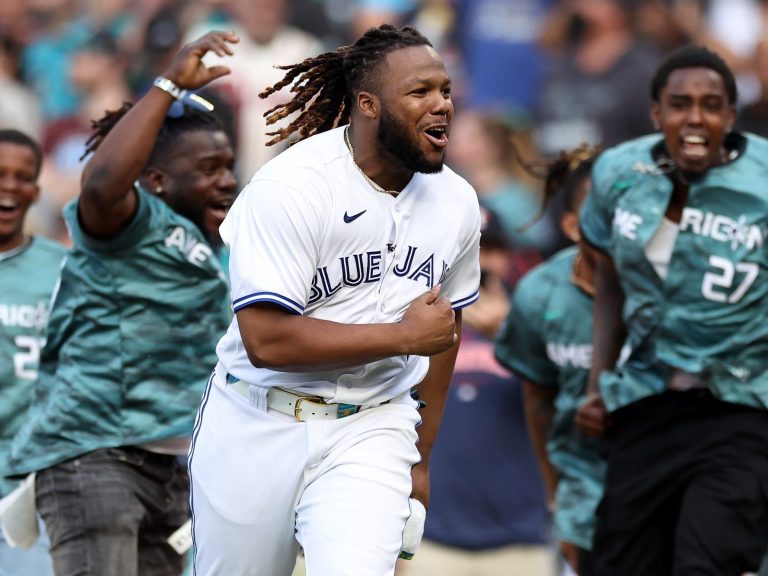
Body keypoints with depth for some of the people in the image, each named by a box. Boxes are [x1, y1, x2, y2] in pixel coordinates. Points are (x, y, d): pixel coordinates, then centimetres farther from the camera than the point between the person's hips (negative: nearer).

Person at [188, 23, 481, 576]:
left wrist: (421, 458, 21)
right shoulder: (290, 188, -17)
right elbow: (267, 340, -24)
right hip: (259, 427, -3)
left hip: (372, 431, 3)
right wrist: (403, 335, -18)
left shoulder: (456, 203, 3)